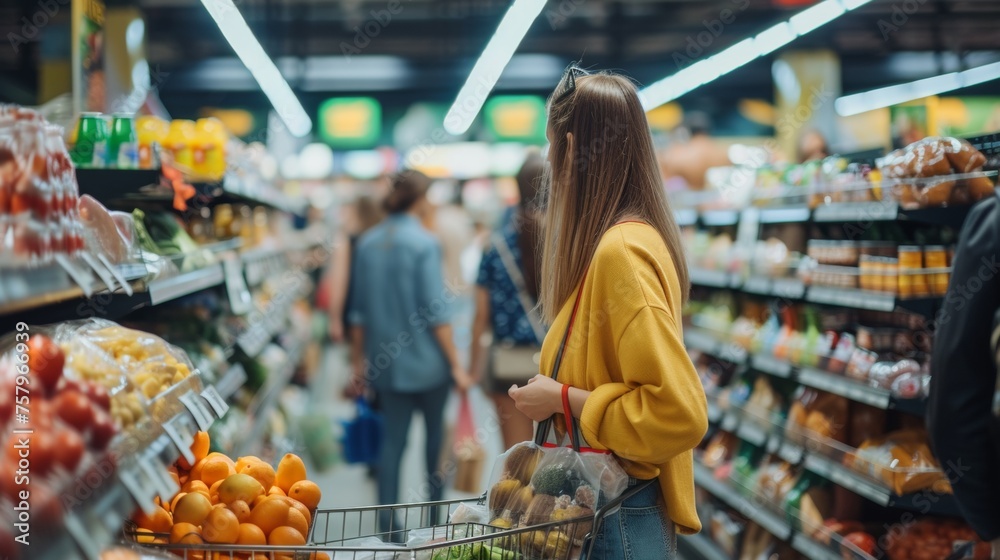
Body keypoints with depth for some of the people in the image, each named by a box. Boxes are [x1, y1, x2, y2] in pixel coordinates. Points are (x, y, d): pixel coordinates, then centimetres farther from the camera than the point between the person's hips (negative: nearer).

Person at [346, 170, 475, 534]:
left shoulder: (368, 243, 4)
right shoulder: (423, 243, -13)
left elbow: (359, 310, 7)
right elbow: (435, 312, -16)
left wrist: (360, 361, 15)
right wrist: (456, 365, -11)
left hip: (386, 360, 4)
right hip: (426, 360, -4)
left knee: (392, 438, 7)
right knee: (436, 429, 15)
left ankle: (387, 521, 2)